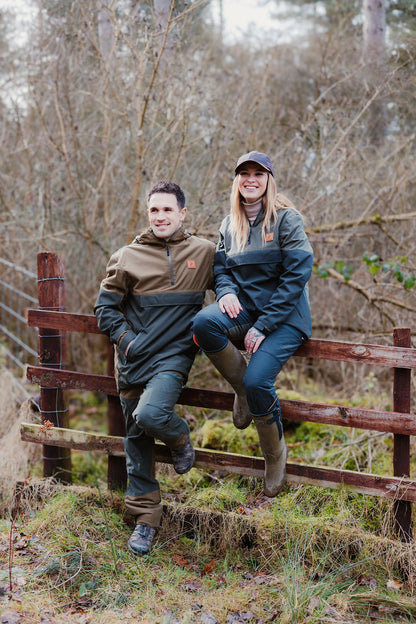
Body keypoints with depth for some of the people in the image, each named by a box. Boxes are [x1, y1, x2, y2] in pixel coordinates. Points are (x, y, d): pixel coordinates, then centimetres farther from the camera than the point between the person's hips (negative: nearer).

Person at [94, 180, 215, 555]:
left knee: (151, 415, -28)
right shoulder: (128, 257, 5)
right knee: (137, 440, 7)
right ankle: (146, 517, 21)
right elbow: (105, 307, 9)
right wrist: (126, 339, -5)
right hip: (134, 359, 2)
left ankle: (180, 438, 7)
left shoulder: (204, 253, 5)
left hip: (174, 355, -2)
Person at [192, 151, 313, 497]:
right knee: (203, 322, -29)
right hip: (245, 308, 5)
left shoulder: (286, 218, -6)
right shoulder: (230, 225, 12)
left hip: (284, 315, -4)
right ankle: (242, 390, -5)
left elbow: (297, 274, -12)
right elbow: (221, 267, 15)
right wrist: (226, 292, -12)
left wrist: (263, 326, -16)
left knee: (257, 380, -23)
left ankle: (276, 454, 6)